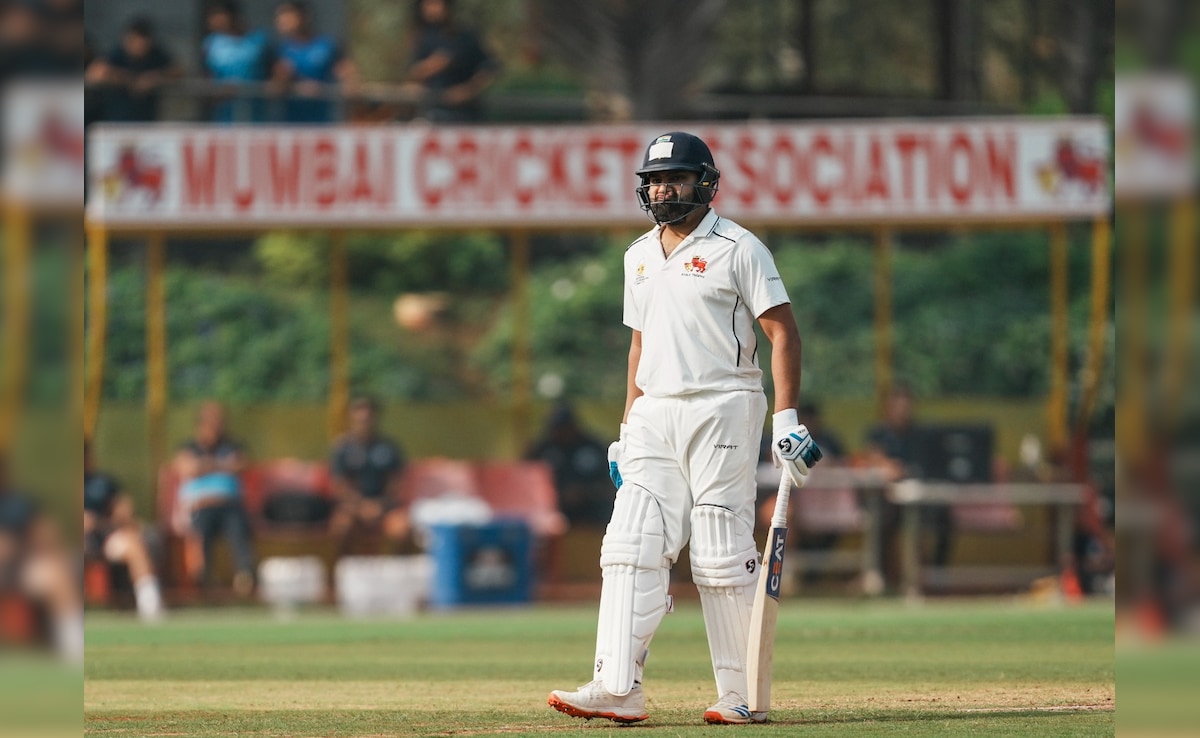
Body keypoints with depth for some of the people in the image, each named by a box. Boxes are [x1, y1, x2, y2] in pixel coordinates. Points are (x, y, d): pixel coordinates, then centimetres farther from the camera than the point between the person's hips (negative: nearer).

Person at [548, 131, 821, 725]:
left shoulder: (737, 249, -5)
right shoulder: (639, 257, 16)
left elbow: (783, 331, -8)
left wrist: (786, 418, -16)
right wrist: (627, 428, 17)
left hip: (721, 410, -6)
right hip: (655, 415, 6)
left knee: (723, 558, -6)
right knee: (631, 546, -6)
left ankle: (742, 695, 2)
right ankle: (617, 688, -11)